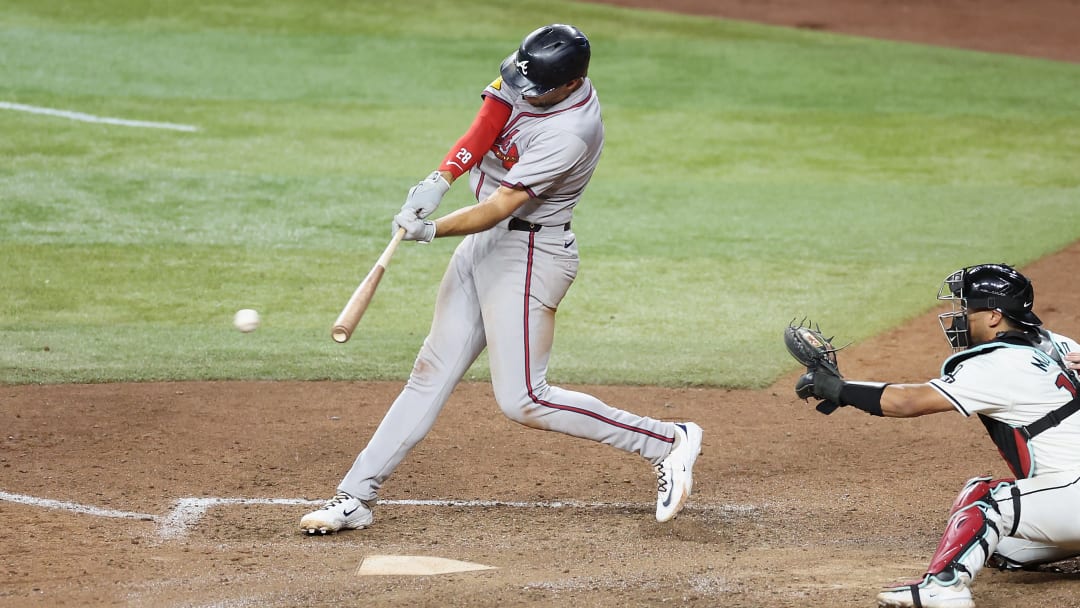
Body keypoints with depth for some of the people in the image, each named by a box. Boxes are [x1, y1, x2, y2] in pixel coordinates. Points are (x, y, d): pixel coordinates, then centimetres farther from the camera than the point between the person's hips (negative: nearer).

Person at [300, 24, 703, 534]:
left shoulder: (570, 133, -27)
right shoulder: (530, 76, -4)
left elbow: (499, 207, -28)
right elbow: (487, 123, -8)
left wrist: (431, 231, -33)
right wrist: (440, 179, -23)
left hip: (529, 257, -8)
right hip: (485, 244, 8)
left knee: (522, 401, -10)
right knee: (432, 372, 9)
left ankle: (666, 441, -1)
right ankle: (356, 497, 11)